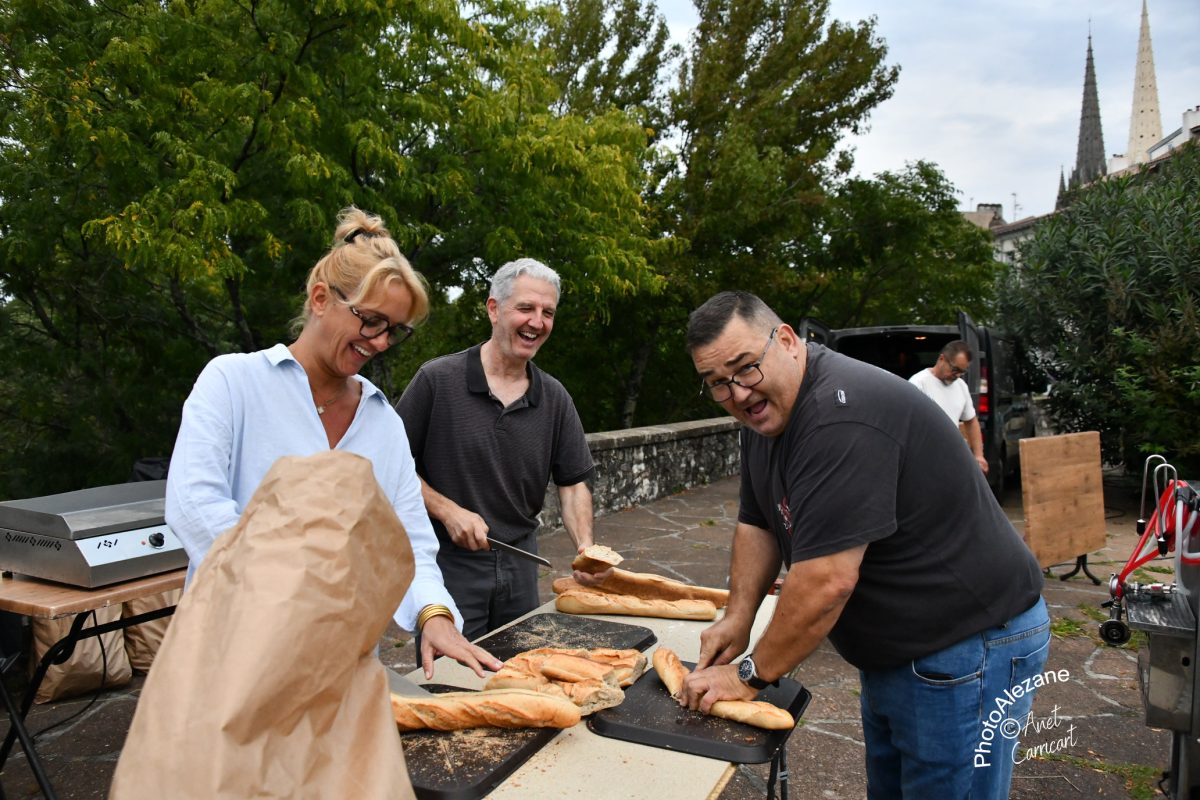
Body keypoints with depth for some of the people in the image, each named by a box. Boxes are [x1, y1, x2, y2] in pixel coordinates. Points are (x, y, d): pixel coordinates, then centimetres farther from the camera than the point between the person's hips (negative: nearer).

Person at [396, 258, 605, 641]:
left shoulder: (555, 398, 2)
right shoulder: (437, 379, -11)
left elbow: (573, 483, 4)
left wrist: (585, 547, -11)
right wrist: (447, 511, -17)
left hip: (520, 563, 5)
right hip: (448, 563, -4)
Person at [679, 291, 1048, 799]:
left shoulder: (841, 416, -31)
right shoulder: (766, 410, 1)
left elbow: (826, 582, -32)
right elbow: (758, 525, 9)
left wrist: (749, 676, -20)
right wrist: (737, 619, -2)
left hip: (967, 647, -9)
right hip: (893, 650, 9)